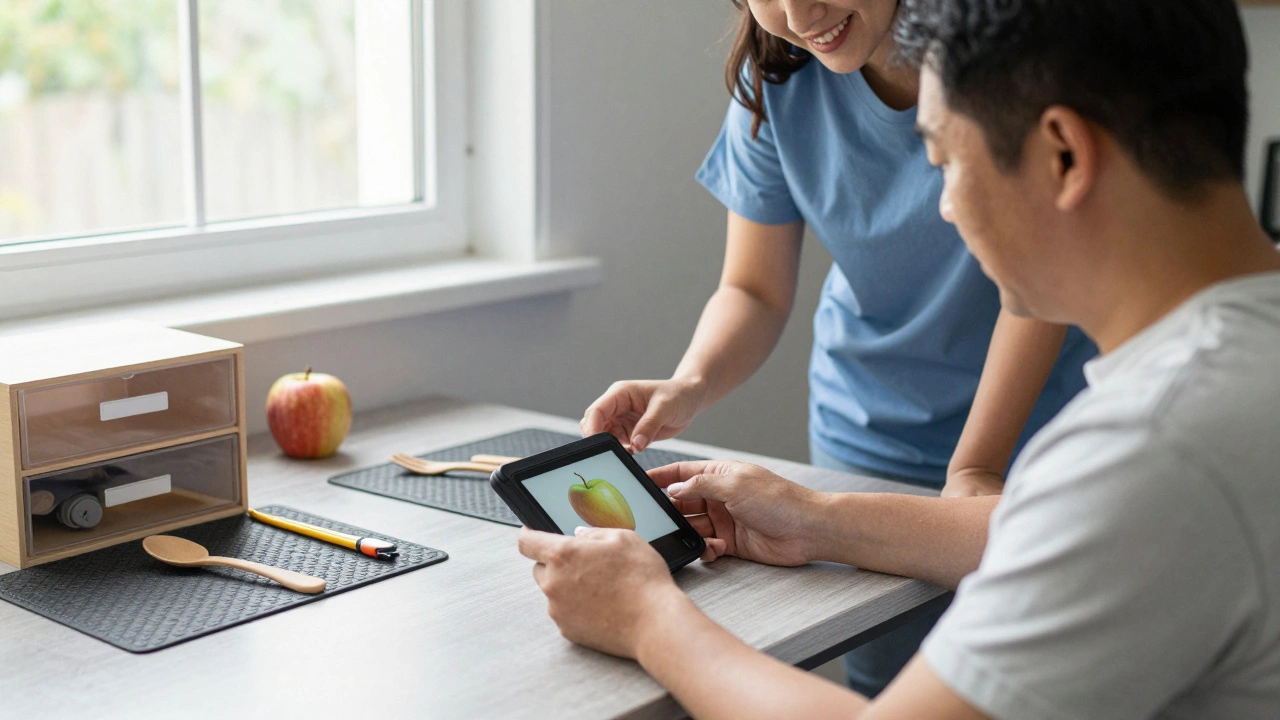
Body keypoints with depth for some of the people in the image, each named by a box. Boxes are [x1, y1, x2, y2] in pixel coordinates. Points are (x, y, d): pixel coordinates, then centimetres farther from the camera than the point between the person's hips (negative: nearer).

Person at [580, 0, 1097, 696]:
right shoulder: (775, 78, -8)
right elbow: (754, 291, -4)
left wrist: (975, 466, -21)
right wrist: (687, 388, -25)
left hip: (1030, 426, -2)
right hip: (868, 439, 3)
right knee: (881, 681, 4)